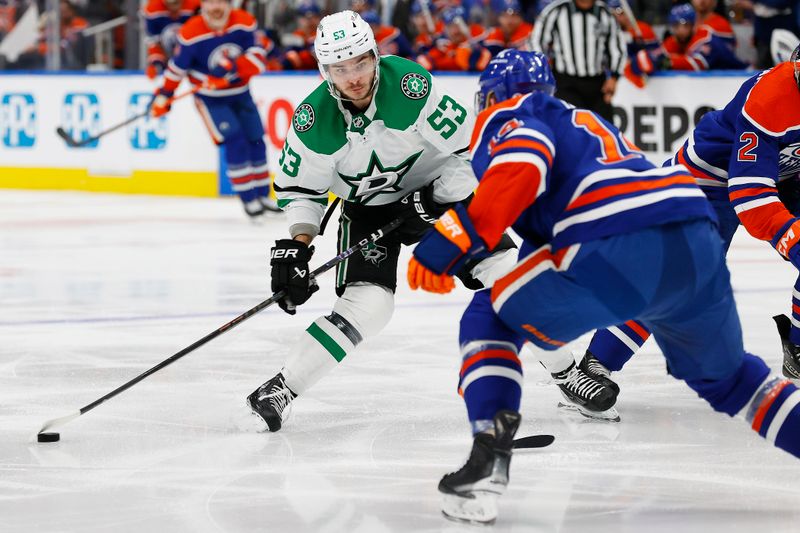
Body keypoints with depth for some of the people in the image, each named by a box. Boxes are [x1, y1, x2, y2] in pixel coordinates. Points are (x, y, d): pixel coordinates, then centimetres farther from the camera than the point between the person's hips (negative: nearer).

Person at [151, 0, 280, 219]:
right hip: (210, 98, -4)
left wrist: (233, 67, -36)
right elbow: (177, 68, -10)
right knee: (235, 142, -16)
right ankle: (248, 199, -8)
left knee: (256, 141, 5)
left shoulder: (245, 23, -15)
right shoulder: (191, 33, -21)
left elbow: (258, 59, -20)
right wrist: (163, 96, -5)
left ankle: (263, 195, 21)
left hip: (240, 92, 4)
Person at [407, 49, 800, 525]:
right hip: (700, 244, 7)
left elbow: (522, 165, -9)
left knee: (489, 321, 14)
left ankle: (488, 463, -5)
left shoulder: (507, 116, 14)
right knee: (728, 378, 30)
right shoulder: (581, 121, 39)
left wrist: (454, 239, -11)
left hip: (621, 250, -7)